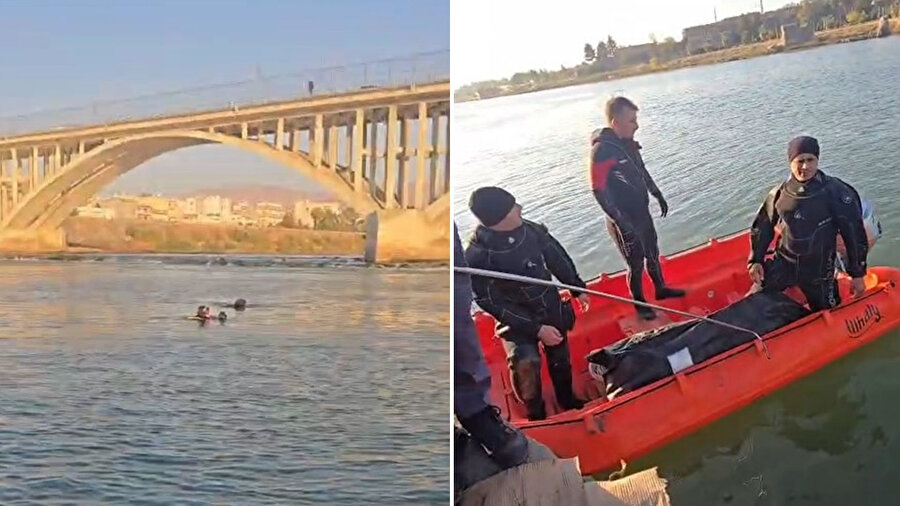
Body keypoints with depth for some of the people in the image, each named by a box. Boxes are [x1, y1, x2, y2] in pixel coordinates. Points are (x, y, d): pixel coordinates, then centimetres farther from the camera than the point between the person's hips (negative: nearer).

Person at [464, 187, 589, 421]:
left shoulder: (531, 231, -17)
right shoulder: (477, 257, -29)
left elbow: (558, 260, 2)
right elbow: (492, 303, -22)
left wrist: (579, 289, 14)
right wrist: (537, 329, -21)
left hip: (552, 309, 4)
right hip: (517, 321, -4)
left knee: (560, 359, 18)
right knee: (526, 363, -22)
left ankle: (568, 401, 46)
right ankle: (536, 413, 4)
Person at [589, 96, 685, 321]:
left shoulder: (629, 143, 0)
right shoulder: (601, 151, -25)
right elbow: (599, 192, -25)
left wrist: (658, 195, 23)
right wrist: (621, 221, -27)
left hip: (642, 212, 8)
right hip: (624, 221, -8)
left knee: (652, 253, 24)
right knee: (636, 263, 6)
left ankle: (661, 289, 45)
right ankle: (640, 304, 26)